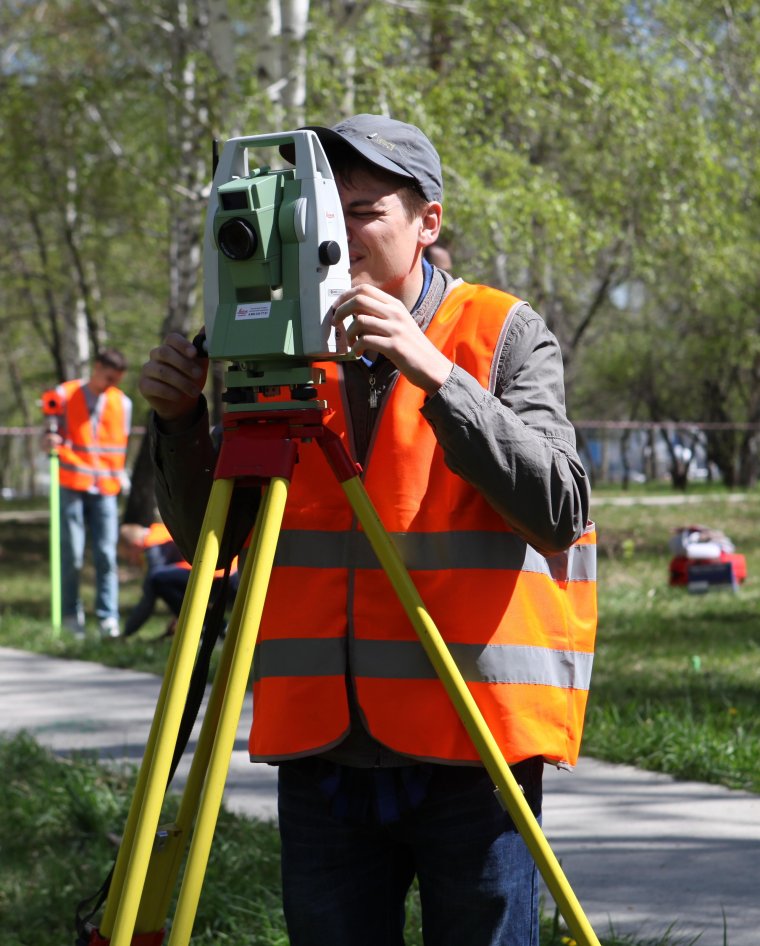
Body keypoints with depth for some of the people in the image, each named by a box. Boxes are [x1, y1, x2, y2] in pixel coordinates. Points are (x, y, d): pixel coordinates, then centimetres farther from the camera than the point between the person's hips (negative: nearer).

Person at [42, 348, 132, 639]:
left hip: (106, 488, 2)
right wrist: (49, 441, -16)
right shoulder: (65, 395, 2)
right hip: (72, 485, -2)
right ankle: (71, 615, 6)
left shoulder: (122, 402, 10)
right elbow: (51, 435, 5)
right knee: (72, 554, -3)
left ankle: (108, 616, -5)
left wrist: (118, 476, 13)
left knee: (106, 554, -6)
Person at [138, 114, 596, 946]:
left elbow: (558, 511, -15)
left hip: (471, 748, -3)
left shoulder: (503, 335, 0)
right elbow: (207, 538, 11)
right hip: (323, 751, 3)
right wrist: (180, 422, -7)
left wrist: (435, 374, -23)